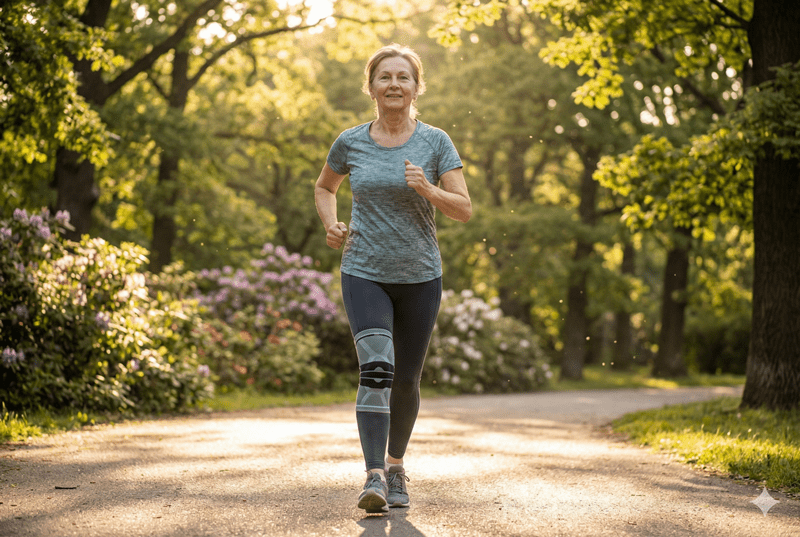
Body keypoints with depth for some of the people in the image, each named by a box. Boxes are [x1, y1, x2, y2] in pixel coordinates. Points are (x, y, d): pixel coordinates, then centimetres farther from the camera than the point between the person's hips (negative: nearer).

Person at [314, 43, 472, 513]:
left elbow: (465, 209, -6)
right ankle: (374, 476, -22)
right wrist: (331, 223, 2)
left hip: (420, 277, 1)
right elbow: (324, 187, 21)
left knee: (406, 379, 10)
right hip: (365, 274, -1)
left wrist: (428, 190, -23)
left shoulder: (435, 142, -2)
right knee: (375, 369, -20)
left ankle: (397, 465, 32)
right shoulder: (351, 143, 2)